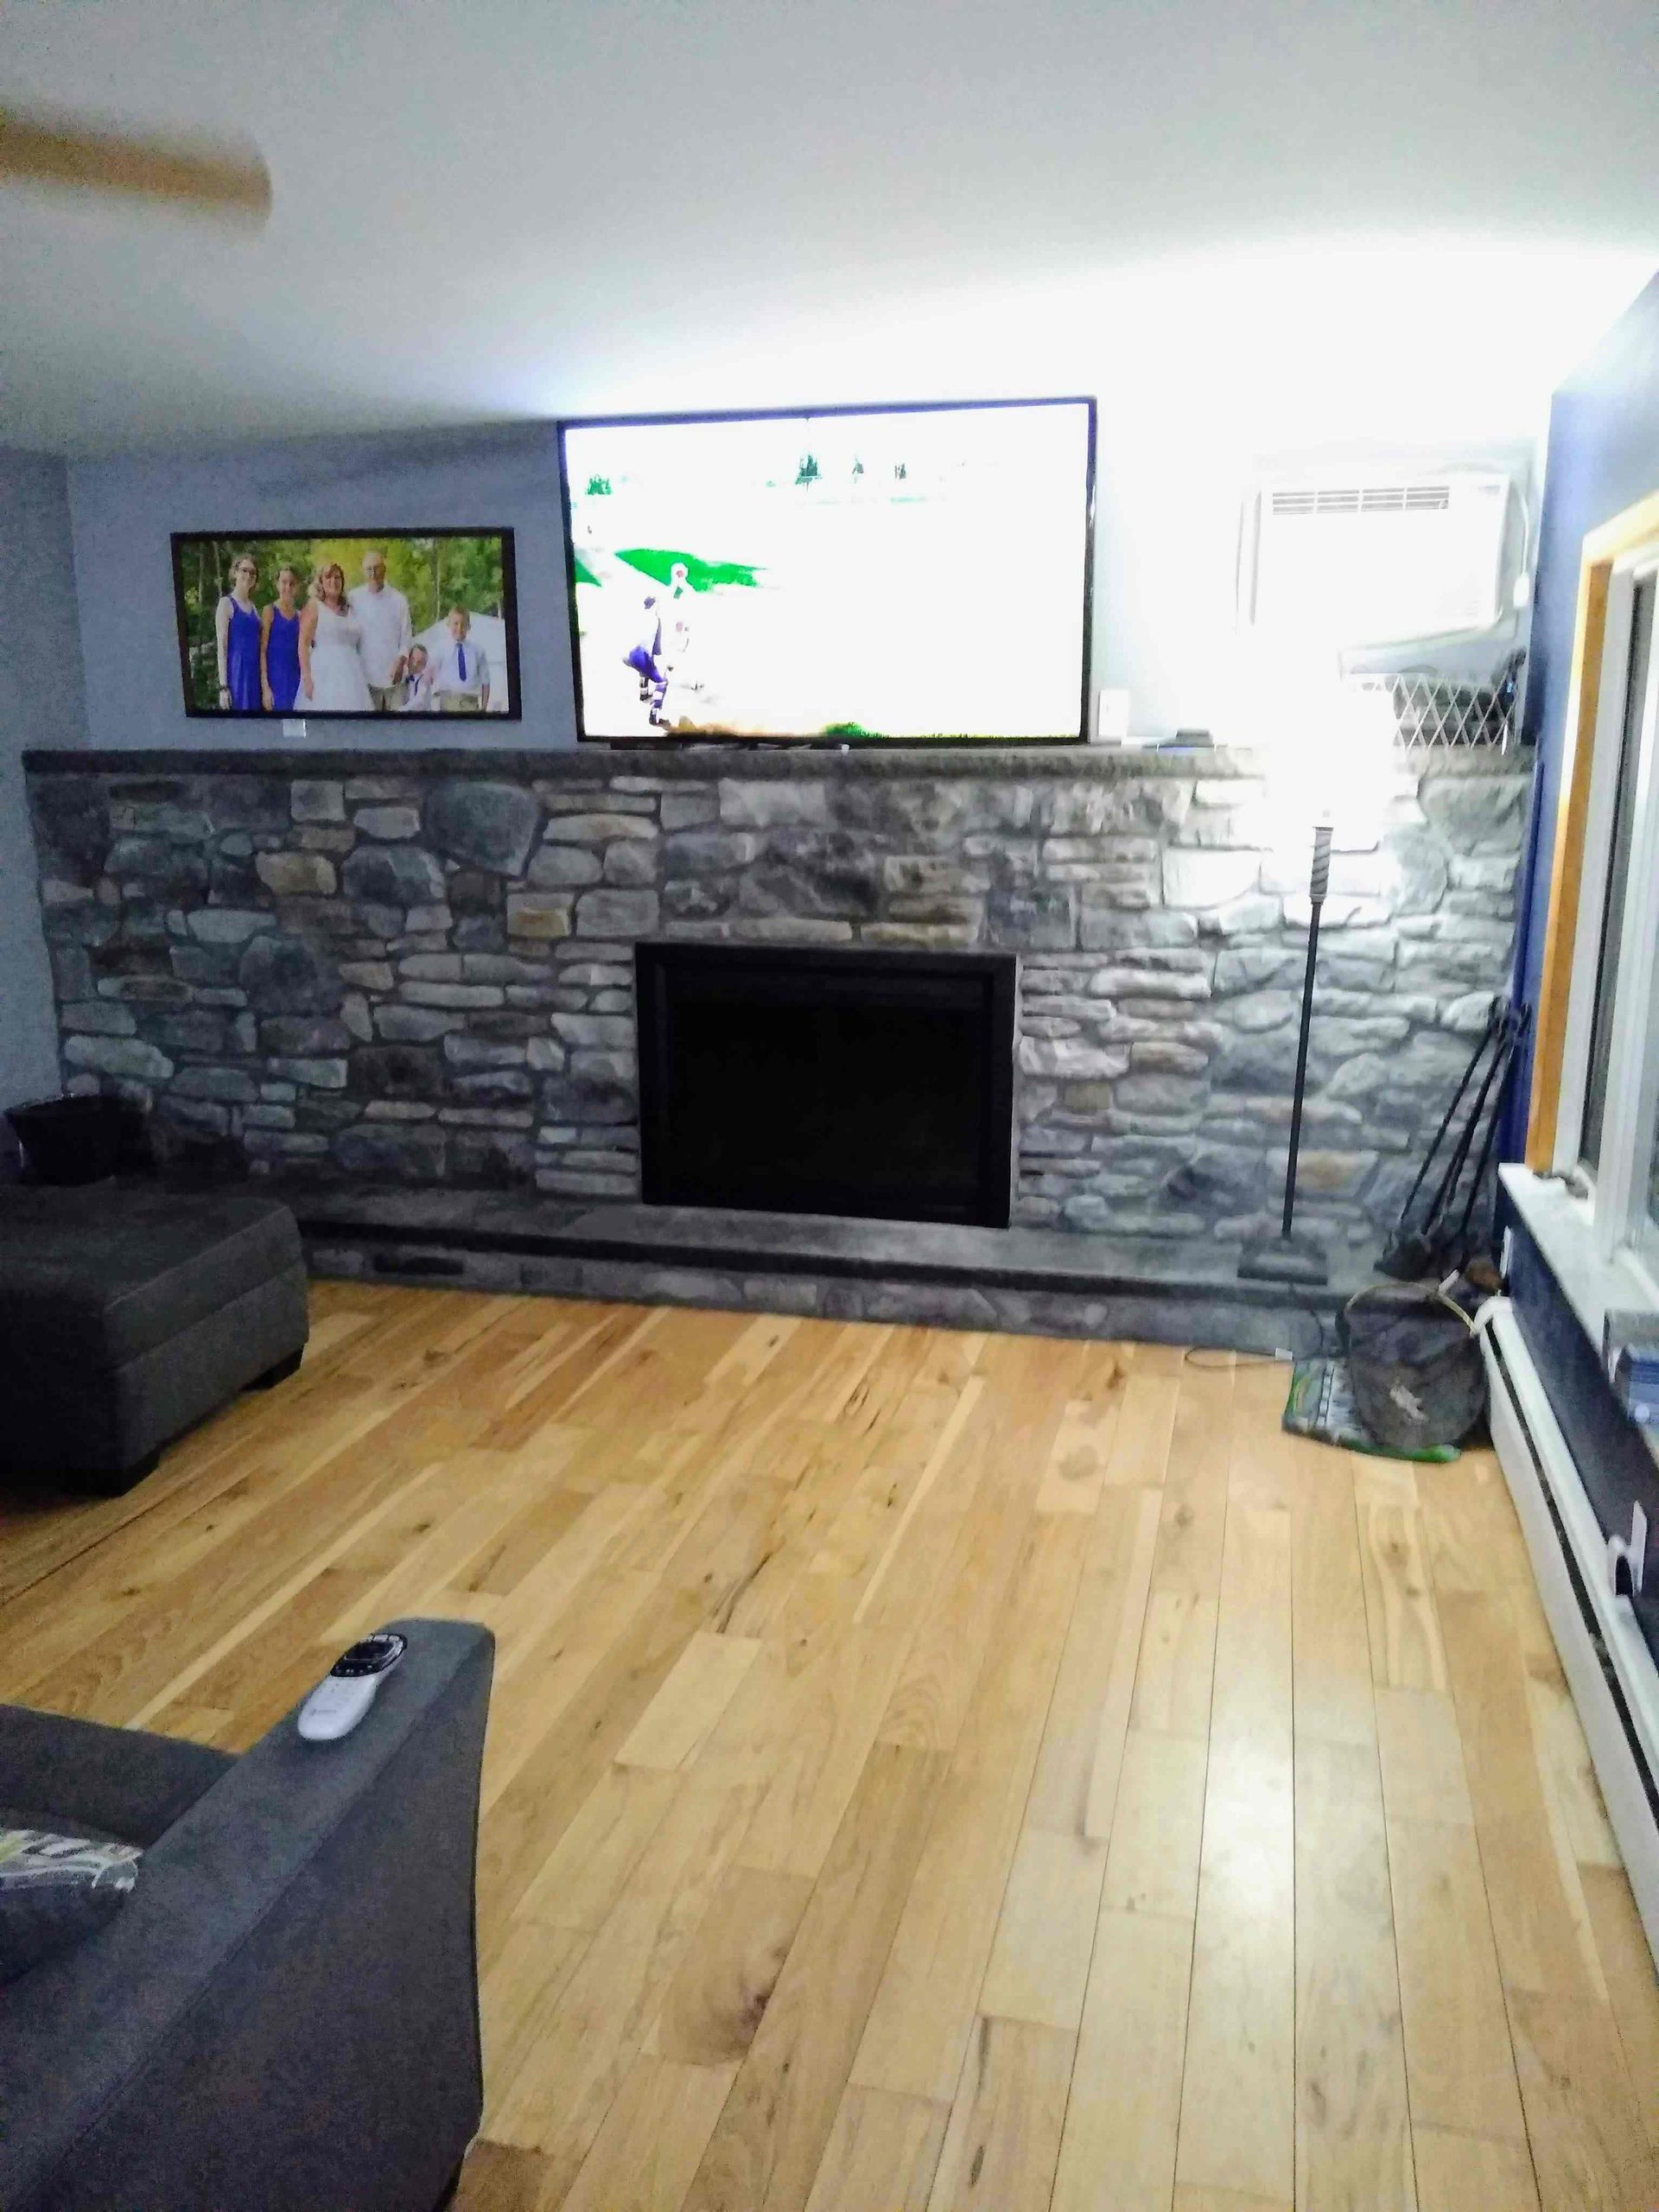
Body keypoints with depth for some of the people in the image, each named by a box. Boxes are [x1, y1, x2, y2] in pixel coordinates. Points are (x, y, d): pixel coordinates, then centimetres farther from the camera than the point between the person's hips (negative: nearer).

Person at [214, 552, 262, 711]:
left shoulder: (252, 607, 16)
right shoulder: (226, 603, -4)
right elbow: (221, 646, -9)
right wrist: (223, 686, -16)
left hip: (254, 673, 6)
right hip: (237, 672, -6)